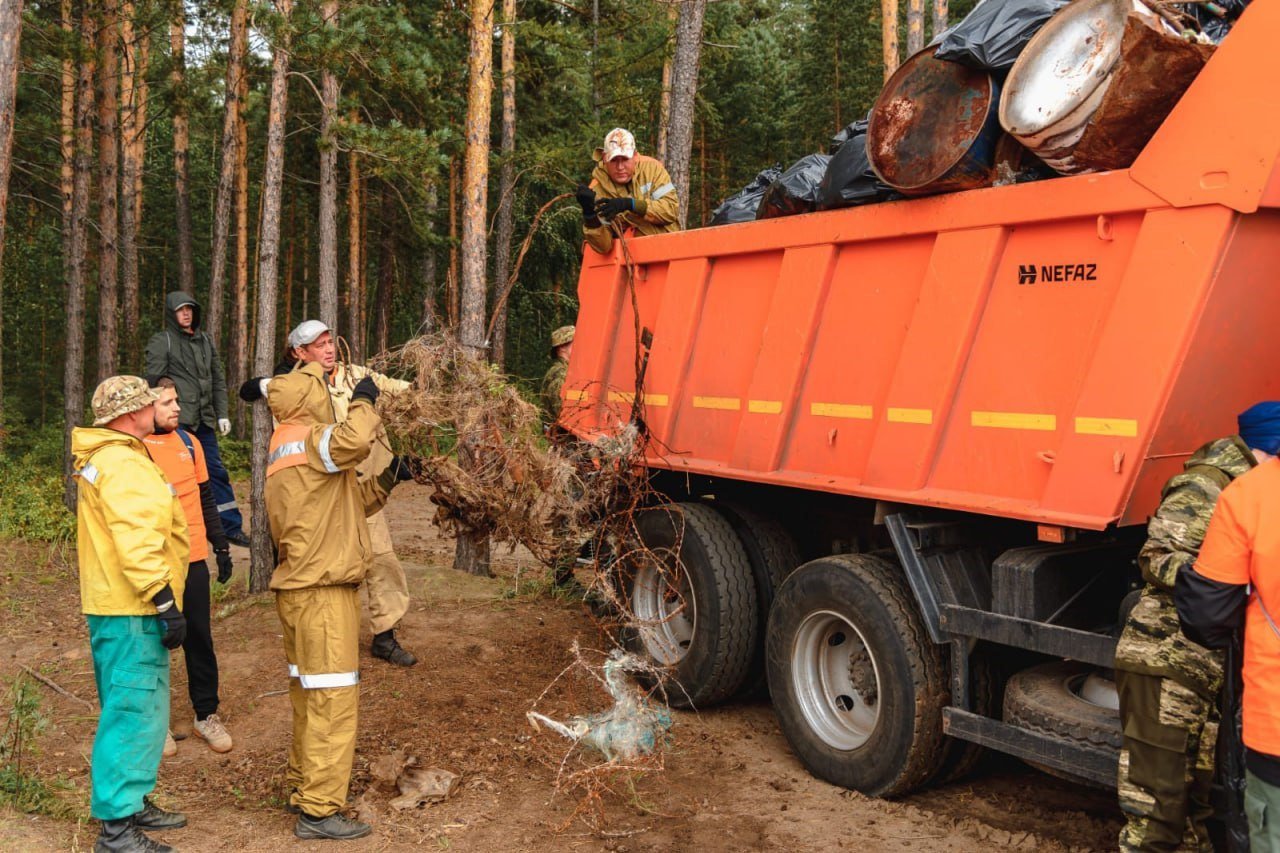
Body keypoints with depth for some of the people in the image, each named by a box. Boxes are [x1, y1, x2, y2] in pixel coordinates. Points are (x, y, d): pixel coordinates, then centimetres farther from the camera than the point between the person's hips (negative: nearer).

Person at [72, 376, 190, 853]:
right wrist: (165, 603, -24)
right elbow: (138, 544, -26)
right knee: (134, 712, -6)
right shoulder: (124, 465, -18)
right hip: (132, 613, -11)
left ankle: (132, 803, 29)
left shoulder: (103, 460, 17)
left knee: (142, 709, 19)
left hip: (121, 606, 11)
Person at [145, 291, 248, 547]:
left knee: (217, 472, 9)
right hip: (177, 421, -6)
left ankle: (232, 527, 15)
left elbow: (218, 380, 19)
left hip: (203, 421, 6)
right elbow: (154, 382, -6)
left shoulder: (206, 340, 16)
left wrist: (222, 415, 12)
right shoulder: (161, 342, -2)